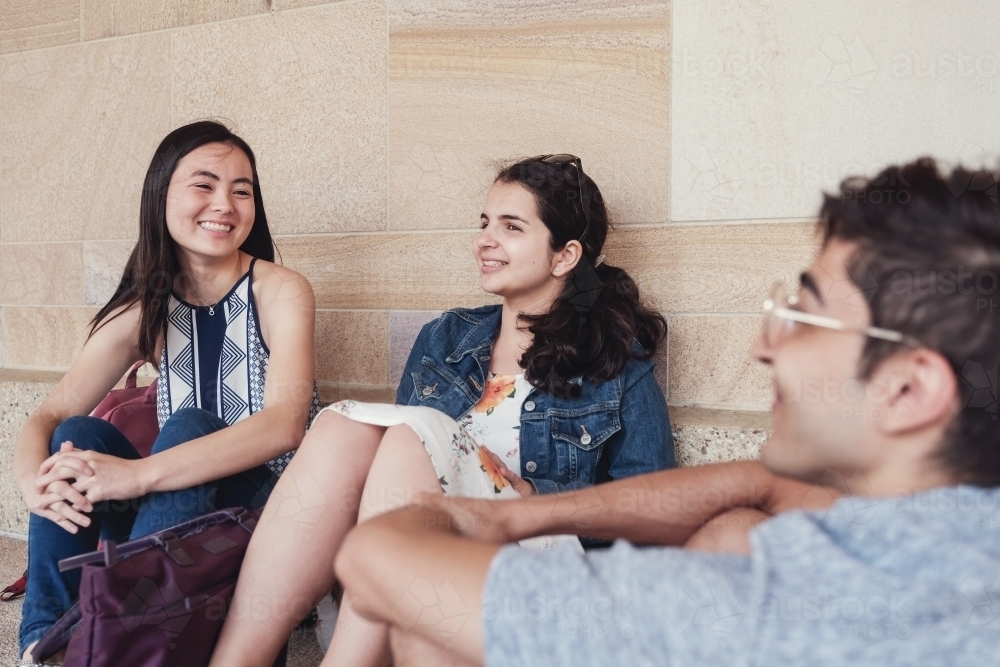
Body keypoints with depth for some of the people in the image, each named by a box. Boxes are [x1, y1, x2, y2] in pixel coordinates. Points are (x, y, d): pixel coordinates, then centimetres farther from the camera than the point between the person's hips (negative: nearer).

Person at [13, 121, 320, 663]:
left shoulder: (280, 291, -10)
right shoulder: (145, 309, 3)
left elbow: (284, 424, -26)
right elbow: (48, 417, -2)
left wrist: (138, 474, -37)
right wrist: (35, 483, -27)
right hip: (176, 516, 4)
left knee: (188, 428, -29)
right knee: (80, 436, -17)